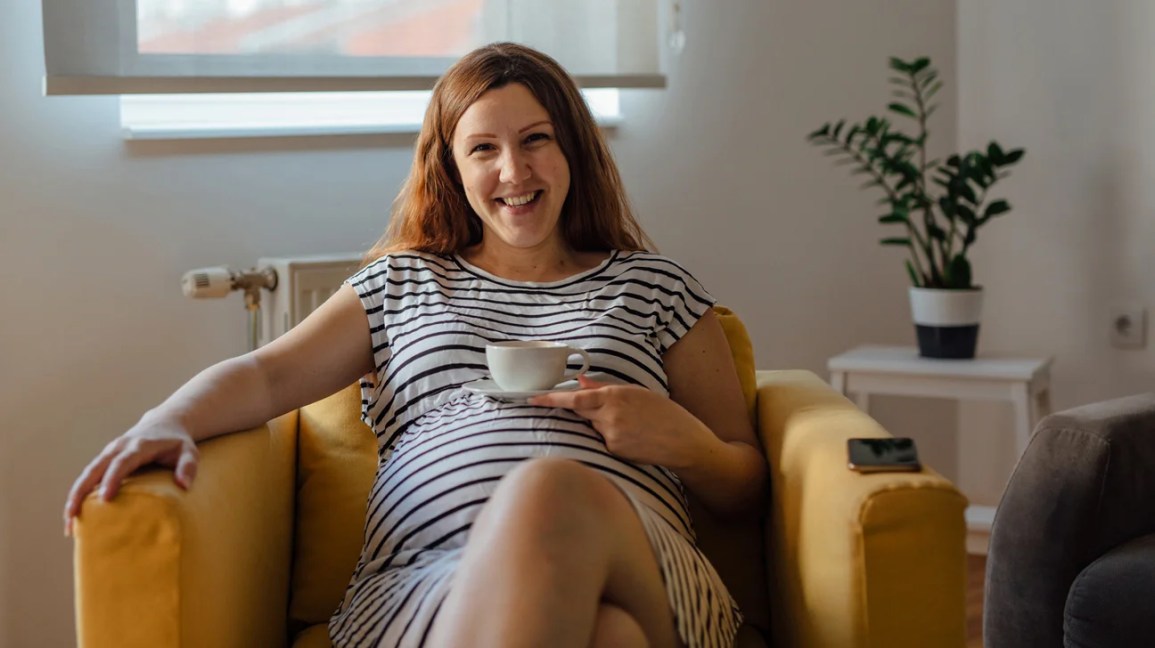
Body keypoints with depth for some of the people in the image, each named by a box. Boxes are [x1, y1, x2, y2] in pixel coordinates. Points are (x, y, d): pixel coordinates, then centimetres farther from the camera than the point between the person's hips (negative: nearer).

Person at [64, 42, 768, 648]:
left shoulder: (652, 285, 23)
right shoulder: (401, 284, 28)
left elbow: (746, 487, 22)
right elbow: (266, 374, 13)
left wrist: (682, 441, -3)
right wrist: (167, 423, -10)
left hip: (639, 573, 2)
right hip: (422, 582, -1)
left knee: (550, 489, -39)